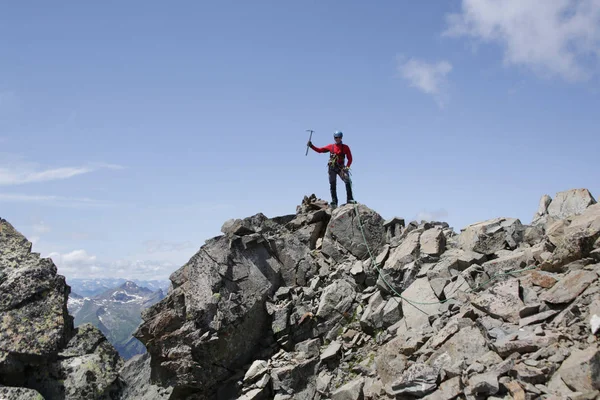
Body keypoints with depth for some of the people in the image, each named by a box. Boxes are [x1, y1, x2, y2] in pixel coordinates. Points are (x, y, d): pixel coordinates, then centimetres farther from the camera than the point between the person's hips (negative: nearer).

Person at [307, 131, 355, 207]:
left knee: (348, 182, -21)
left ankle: (350, 199, -18)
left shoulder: (345, 147, 4)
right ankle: (334, 202, 6)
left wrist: (347, 167, -13)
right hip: (332, 168, 2)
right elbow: (319, 150, 13)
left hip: (341, 167, -2)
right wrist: (311, 146, 2)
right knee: (332, 185, 1)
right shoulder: (331, 146, 10)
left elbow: (350, 158, 2)